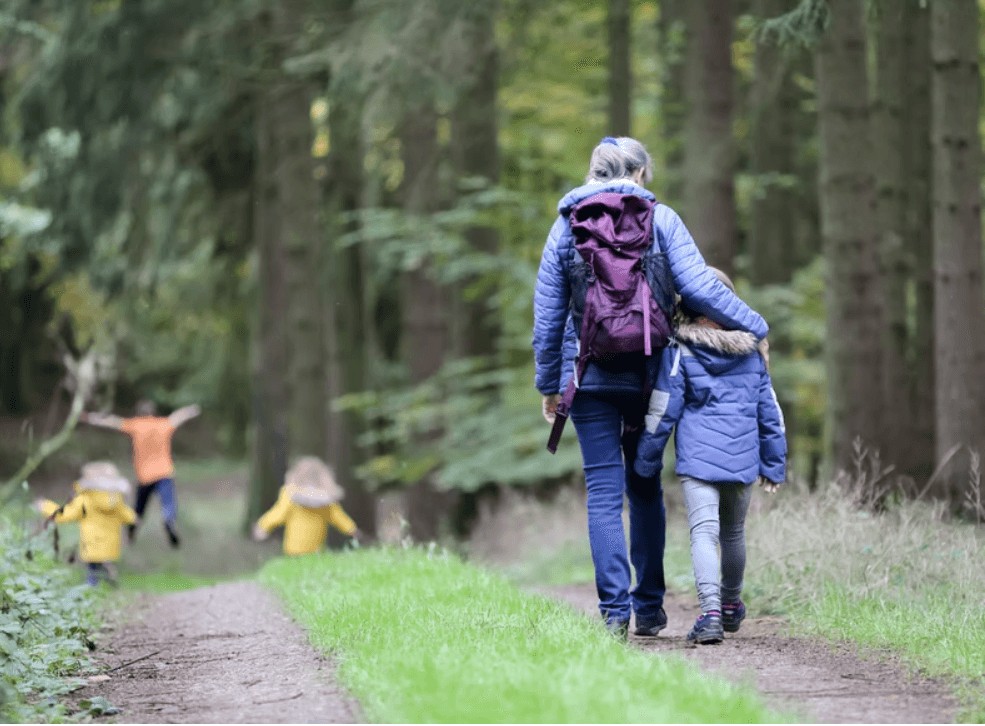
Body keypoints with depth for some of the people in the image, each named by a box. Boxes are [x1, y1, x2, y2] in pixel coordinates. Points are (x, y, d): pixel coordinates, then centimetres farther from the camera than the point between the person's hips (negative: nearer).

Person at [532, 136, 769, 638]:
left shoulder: (567, 226, 6)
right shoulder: (660, 220, 1)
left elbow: (547, 315, 7)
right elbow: (698, 287, -9)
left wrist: (549, 384, 13)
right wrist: (754, 327, 0)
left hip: (588, 375, 0)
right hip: (646, 372, 0)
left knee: (604, 492, 1)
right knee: (644, 488, 13)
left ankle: (614, 608, -8)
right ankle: (649, 607, 13)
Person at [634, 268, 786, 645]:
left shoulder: (679, 351, -4)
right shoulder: (751, 351, 10)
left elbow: (662, 411, -3)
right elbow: (769, 412, 14)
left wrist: (646, 462, 6)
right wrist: (774, 465, 22)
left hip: (698, 458, -4)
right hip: (743, 459, 4)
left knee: (703, 532, -11)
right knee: (733, 533, 21)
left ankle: (711, 610, -30)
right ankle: (731, 605, 38)